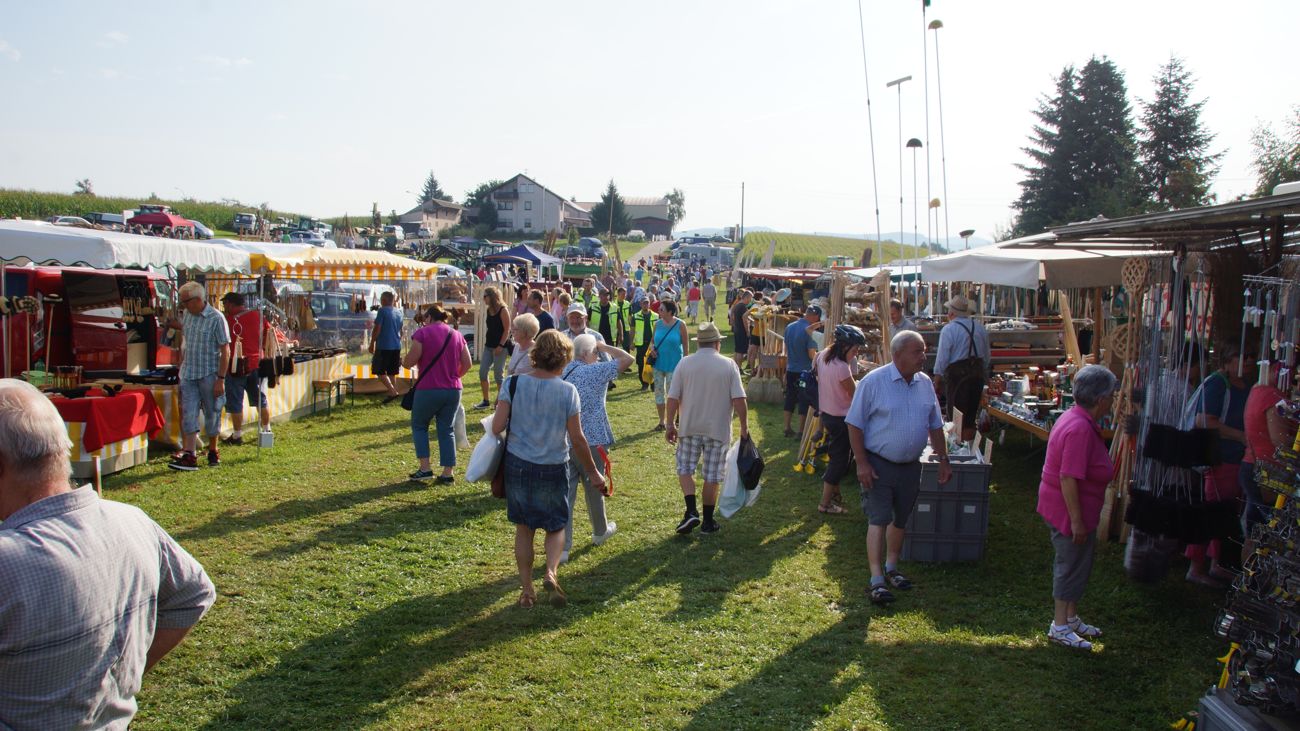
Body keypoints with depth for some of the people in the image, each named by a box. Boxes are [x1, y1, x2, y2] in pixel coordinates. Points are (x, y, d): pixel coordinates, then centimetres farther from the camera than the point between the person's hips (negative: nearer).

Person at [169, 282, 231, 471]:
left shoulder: (216, 318, -11)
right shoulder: (186, 316, 7)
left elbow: (225, 351, -12)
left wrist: (221, 379, -15)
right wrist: (181, 367, 15)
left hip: (209, 375, -5)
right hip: (188, 375, 5)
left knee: (212, 414, 7)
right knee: (188, 414, -3)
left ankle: (213, 451, 23)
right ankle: (188, 455, -6)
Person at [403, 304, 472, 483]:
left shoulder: (423, 333, -7)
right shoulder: (457, 335, 8)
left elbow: (410, 361, -12)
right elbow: (467, 364, 8)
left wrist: (403, 362, 10)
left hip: (428, 389, -4)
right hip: (453, 390, 4)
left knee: (419, 426, 14)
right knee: (447, 430, 10)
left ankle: (425, 468, 7)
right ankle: (447, 473, 8)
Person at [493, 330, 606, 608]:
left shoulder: (514, 384, -7)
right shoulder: (568, 391, -10)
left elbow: (497, 427, -11)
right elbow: (577, 439, -9)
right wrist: (593, 473, 3)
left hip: (518, 465, 1)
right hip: (553, 469, -1)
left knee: (524, 528, 16)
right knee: (556, 526, 17)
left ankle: (526, 591, 19)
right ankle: (551, 573, -8)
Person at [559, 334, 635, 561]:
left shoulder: (561, 373, 6)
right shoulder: (594, 371, -13)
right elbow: (627, 359, -10)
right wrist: (604, 347, 1)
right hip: (590, 441, -4)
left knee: (565, 492, 2)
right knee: (594, 488, 17)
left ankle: (562, 547, -1)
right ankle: (600, 532, 39)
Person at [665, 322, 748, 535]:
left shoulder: (685, 363, -4)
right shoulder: (728, 365, -7)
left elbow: (672, 398, -4)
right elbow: (739, 400, -11)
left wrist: (670, 425, 6)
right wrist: (744, 427, 0)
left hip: (689, 427, 1)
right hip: (718, 429, 0)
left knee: (685, 468, 16)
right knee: (712, 475, 9)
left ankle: (691, 511, 0)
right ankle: (708, 521, 17)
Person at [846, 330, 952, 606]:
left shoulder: (925, 383, 5)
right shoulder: (874, 382, -13)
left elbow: (935, 426, 14)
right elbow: (855, 424, -11)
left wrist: (943, 459, 11)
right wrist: (862, 463, -15)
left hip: (910, 466, 6)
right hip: (879, 466, -6)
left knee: (900, 520, 16)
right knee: (878, 520, -8)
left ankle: (891, 567, 33)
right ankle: (877, 580, -5)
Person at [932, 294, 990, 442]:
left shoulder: (949, 329, -12)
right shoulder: (980, 328, 8)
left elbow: (943, 356, -12)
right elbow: (987, 355, 14)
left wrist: (938, 375, -2)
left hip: (957, 374, -6)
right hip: (978, 373, 6)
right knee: (971, 415, 16)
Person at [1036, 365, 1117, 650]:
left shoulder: (1076, 418, 7)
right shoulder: (1081, 428, -26)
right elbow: (1068, 478, -29)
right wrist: (1077, 520, -24)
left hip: (1067, 508, 10)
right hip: (1069, 510, -10)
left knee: (1077, 564, 20)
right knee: (1072, 565, 1)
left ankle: (1071, 618, 33)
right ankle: (1060, 626, 13)